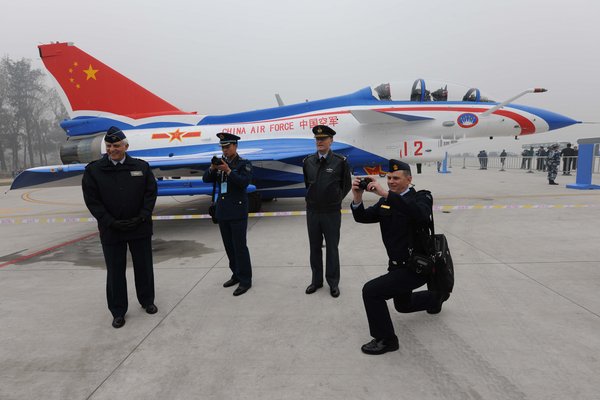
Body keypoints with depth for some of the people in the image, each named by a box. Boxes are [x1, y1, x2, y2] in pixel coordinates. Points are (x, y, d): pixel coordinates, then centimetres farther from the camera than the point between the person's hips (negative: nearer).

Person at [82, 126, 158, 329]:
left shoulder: (141, 167, 1)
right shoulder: (94, 170, -1)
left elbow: (151, 193, 0)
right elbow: (91, 200, -4)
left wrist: (142, 217, -11)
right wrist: (110, 222, -12)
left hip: (140, 228, 1)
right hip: (111, 230, 0)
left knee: (144, 267, 13)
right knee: (115, 271, 9)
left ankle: (147, 301, 33)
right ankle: (118, 311, 24)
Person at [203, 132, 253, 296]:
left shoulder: (244, 164, -3)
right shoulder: (221, 162, 12)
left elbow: (244, 182, -17)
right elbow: (206, 179, 6)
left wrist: (228, 170, -24)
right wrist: (212, 168, -12)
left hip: (237, 212, -6)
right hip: (222, 211, 6)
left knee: (239, 246, -5)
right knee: (229, 246, 12)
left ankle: (245, 280, 3)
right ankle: (236, 274, 26)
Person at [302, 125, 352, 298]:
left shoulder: (340, 161, -8)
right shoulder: (308, 161, 1)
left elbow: (347, 185, 4)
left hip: (332, 212, -3)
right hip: (312, 211, 3)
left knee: (332, 248, 7)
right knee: (315, 248, 12)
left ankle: (333, 282, 20)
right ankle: (316, 280, 26)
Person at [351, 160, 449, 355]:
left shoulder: (421, 197, -15)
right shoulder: (385, 202, 3)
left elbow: (421, 214, -39)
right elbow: (362, 217, -3)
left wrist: (386, 194, -44)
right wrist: (357, 198, -23)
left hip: (417, 267, -8)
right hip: (398, 265, 8)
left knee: (371, 290, -21)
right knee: (403, 305, 29)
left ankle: (386, 339, -1)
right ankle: (437, 296, 55)